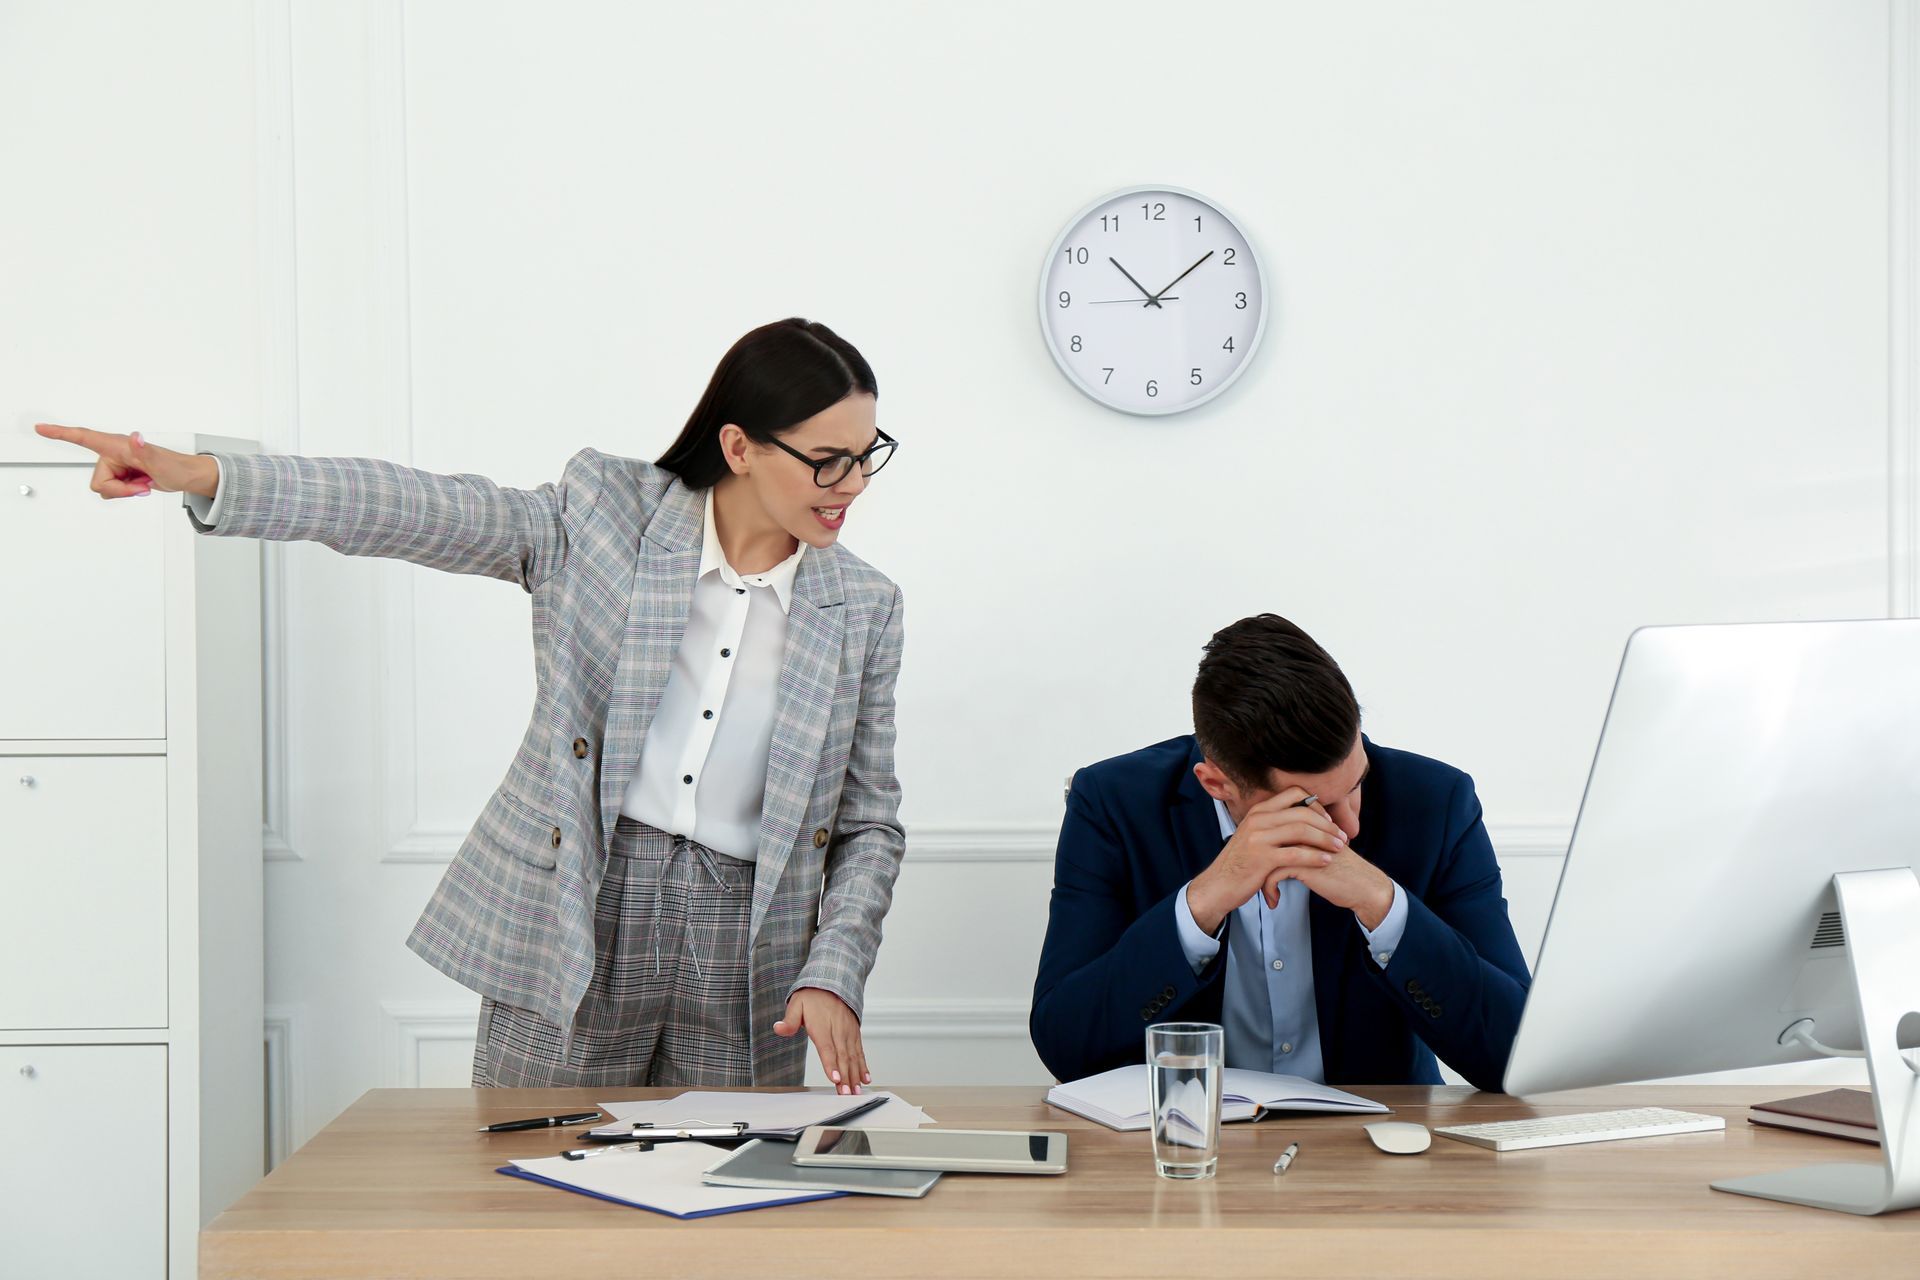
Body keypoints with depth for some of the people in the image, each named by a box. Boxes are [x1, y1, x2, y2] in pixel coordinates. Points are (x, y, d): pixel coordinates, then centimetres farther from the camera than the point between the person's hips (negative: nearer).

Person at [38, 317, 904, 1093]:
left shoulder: (863, 609, 5)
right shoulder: (604, 513, -1)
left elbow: (869, 823, 9)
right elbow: (410, 510, -10)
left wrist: (833, 973, -7)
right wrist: (199, 476, -22)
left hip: (744, 968, 2)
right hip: (569, 936, -1)